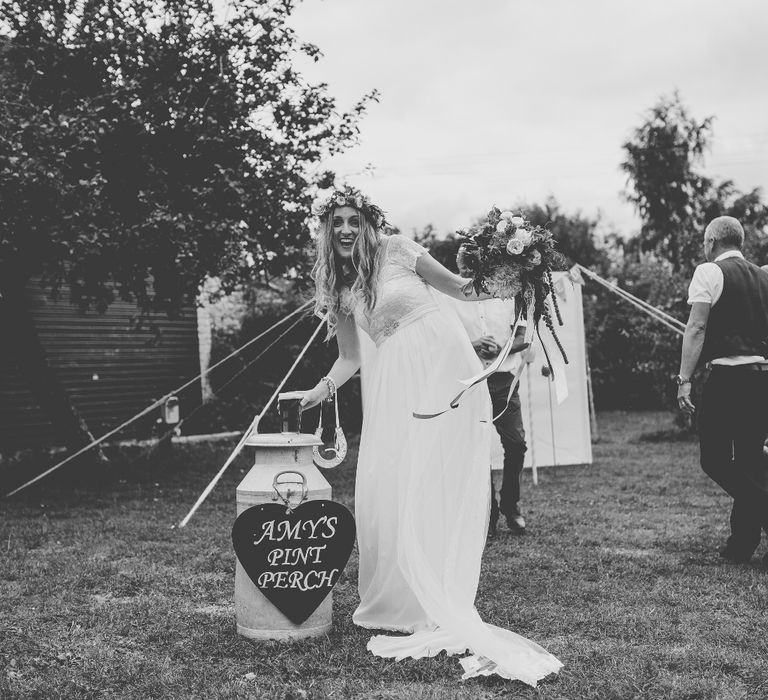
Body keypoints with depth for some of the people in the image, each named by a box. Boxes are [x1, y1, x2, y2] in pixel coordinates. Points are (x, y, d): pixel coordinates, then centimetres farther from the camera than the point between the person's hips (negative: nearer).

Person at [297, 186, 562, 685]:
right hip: (397, 380, 5)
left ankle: (441, 610, 1)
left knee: (436, 483, -7)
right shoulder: (336, 288, 11)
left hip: (444, 364, -4)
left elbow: (461, 288, 6)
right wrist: (321, 390, -1)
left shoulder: (398, 252, -1)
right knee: (385, 486, 0)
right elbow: (349, 358, 15)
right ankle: (395, 600, 16)